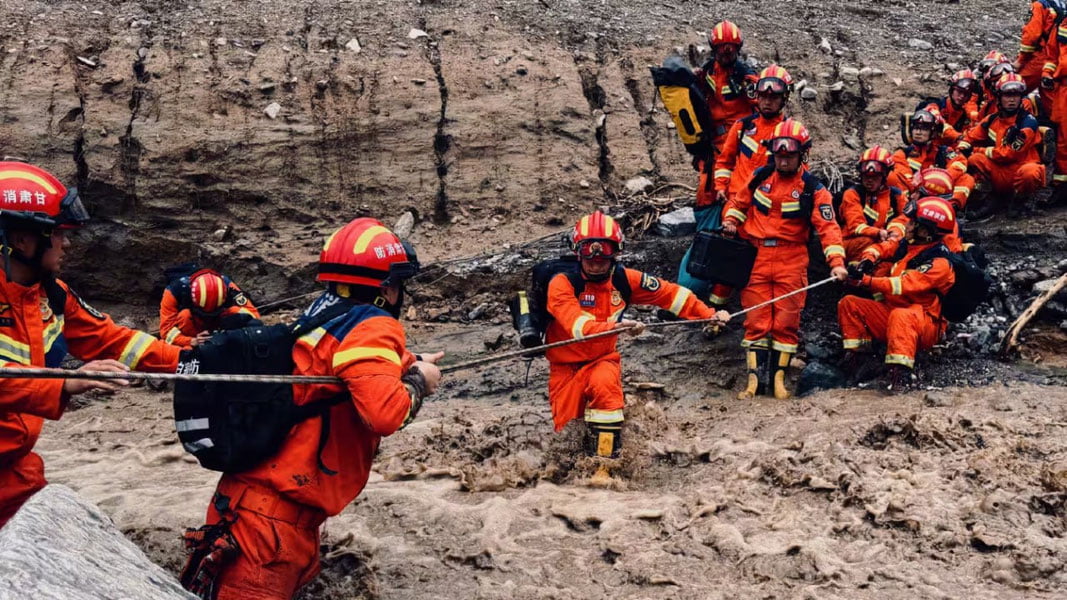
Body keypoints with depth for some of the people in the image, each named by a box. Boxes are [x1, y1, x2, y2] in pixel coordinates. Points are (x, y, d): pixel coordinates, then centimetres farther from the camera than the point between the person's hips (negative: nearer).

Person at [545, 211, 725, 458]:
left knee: (603, 383, -33)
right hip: (566, 365, -1)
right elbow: (576, 324, -35)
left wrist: (708, 314, -4)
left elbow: (668, 293, 1)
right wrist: (610, 327, -53)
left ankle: (606, 459, -23)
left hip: (603, 358, 1)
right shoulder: (562, 283, -19)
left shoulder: (623, 279, -7)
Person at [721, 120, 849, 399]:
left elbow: (828, 227, -9)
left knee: (786, 321, 0)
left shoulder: (813, 189, -2)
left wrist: (837, 262, -21)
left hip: (791, 260, -2)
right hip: (756, 257, 2)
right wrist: (731, 221, 0)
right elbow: (739, 202, 21)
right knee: (756, 320, 1)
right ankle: (754, 378, 3)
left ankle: (778, 377, 10)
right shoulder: (760, 176, 7)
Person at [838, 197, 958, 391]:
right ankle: (853, 354, -8)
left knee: (901, 316, -41)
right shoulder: (906, 246, 8)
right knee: (849, 303, -4)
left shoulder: (939, 262, -17)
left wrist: (866, 280, -34)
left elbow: (905, 286, -28)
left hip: (926, 326, -8)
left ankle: (900, 372, -46)